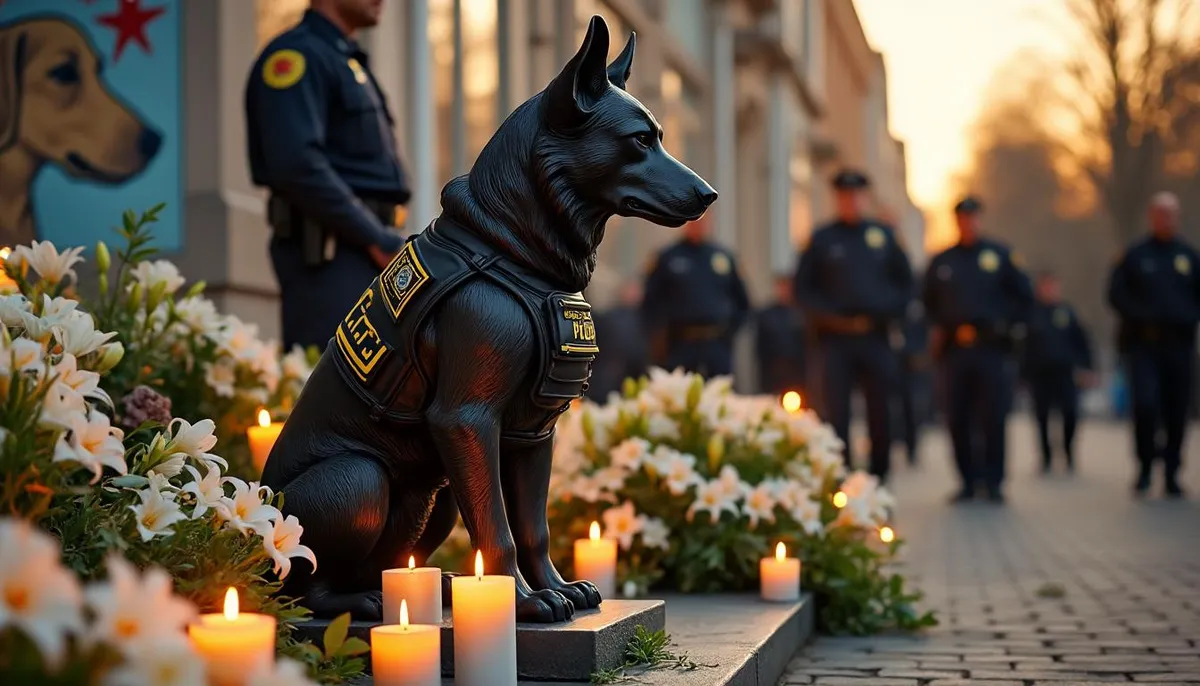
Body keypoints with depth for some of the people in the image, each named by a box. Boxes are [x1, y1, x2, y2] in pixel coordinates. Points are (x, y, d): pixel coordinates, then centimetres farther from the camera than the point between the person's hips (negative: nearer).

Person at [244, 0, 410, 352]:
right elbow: (298, 166, -21)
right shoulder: (297, 55, -9)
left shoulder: (349, 61, 22)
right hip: (327, 254, -10)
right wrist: (376, 240, -17)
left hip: (366, 253, 10)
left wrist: (384, 240, 11)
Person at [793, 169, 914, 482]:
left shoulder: (884, 235, 11)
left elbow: (905, 281, 15)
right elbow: (803, 288, 5)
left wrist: (890, 313, 0)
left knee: (880, 415, 3)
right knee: (836, 414, -4)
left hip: (876, 337, 2)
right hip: (835, 339, -2)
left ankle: (879, 480, 13)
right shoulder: (821, 239, 6)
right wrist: (828, 316, -7)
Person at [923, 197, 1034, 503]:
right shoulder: (941, 261, 13)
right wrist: (936, 329, 8)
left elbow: (1025, 296, 10)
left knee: (993, 417, -5)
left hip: (991, 348, -2)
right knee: (957, 419, 1)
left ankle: (994, 482, 2)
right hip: (955, 349, 2)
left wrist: (1008, 325, 1)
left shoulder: (1000, 254, 8)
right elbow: (928, 301, 22)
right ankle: (967, 481, 10)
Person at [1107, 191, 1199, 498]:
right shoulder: (1135, 255, 5)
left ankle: (1171, 474, 14)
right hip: (1143, 343, -2)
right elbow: (1116, 294, 1)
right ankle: (1145, 465, 1)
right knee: (1145, 403, -17)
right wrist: (1141, 316, -13)